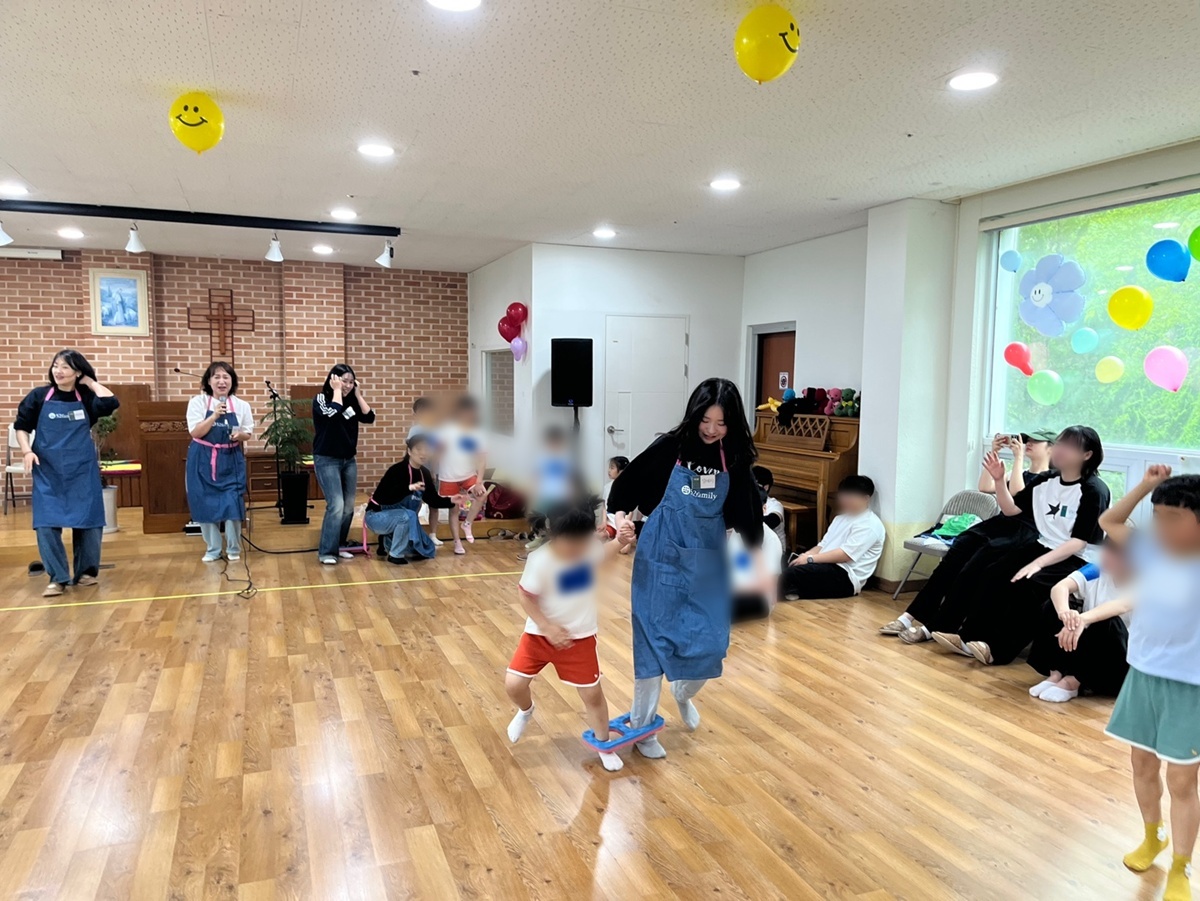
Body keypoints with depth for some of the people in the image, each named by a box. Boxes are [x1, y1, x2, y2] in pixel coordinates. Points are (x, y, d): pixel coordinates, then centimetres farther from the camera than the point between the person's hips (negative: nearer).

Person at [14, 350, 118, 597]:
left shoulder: (86, 398, 1)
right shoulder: (39, 396, 0)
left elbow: (111, 403, -18)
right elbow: (21, 426, 5)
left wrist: (90, 381, -6)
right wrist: (26, 450, -10)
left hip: (82, 469, 1)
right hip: (47, 470, 0)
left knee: (88, 521, 5)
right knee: (46, 523, -7)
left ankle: (85, 572, 23)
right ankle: (57, 578, 3)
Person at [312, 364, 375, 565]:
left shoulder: (351, 402, 7)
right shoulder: (320, 399, -6)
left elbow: (369, 418, -5)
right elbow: (334, 412, -27)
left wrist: (358, 395, -4)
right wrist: (337, 390, -14)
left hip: (349, 460, 6)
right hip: (327, 460, -6)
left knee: (348, 507, 7)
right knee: (336, 505, -15)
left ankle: (339, 546, 20)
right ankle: (326, 551, -8)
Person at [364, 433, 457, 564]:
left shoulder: (424, 474, -3)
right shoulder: (397, 470, -25)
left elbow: (432, 499, 1)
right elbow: (385, 498, -36)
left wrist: (451, 501, -17)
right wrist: (409, 488, -49)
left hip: (399, 518, 8)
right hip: (377, 516, -7)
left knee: (427, 550, 2)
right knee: (407, 515, -37)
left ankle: (387, 542, 18)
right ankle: (395, 555, -18)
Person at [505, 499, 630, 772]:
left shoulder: (588, 546, -15)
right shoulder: (540, 560, -26)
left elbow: (605, 553, 9)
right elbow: (526, 597, -16)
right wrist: (548, 628, -22)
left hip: (580, 636, 2)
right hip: (540, 633, -2)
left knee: (592, 693, 6)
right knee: (514, 684, -5)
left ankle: (604, 745, 32)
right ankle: (525, 711, 33)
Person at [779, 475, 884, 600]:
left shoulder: (869, 524, -9)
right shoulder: (841, 518, 21)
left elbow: (846, 554, -19)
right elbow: (824, 544, 18)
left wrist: (810, 559, -20)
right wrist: (806, 555, -4)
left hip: (846, 577, -10)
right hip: (826, 565, 10)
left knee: (793, 572, -31)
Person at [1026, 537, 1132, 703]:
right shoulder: (1097, 570, -6)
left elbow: (1122, 605, -39)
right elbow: (1060, 587, -24)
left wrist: (1083, 619, -56)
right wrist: (1064, 611, -47)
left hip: (1122, 658, -3)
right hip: (1087, 647, 4)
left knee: (1109, 622, -33)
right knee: (1053, 606, -17)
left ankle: (1073, 681, -21)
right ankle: (1056, 673, -16)